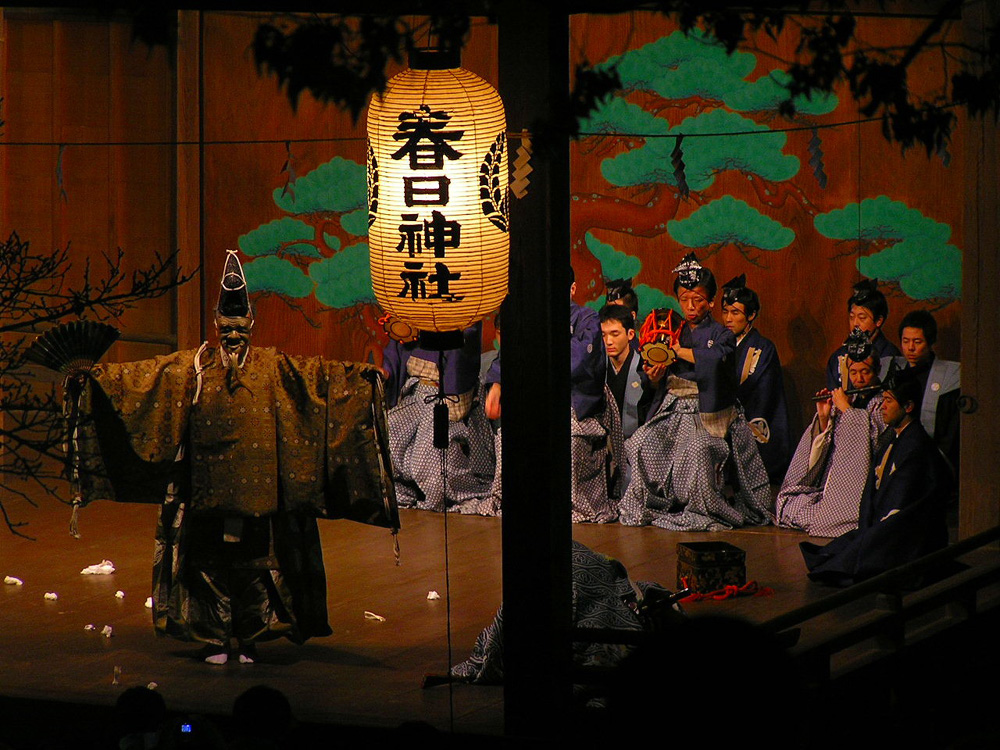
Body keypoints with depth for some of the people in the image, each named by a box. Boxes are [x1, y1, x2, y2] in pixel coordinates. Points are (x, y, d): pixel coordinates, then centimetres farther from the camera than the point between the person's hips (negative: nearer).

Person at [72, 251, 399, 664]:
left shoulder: (273, 367, 8)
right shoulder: (194, 366, 7)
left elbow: (318, 373, 0)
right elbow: (142, 374, 3)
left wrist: (358, 375, -12)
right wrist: (100, 375, -7)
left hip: (257, 489, 0)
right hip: (207, 487, 0)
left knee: (256, 559, 1)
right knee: (209, 559, 0)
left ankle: (249, 637, 9)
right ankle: (214, 637, 7)